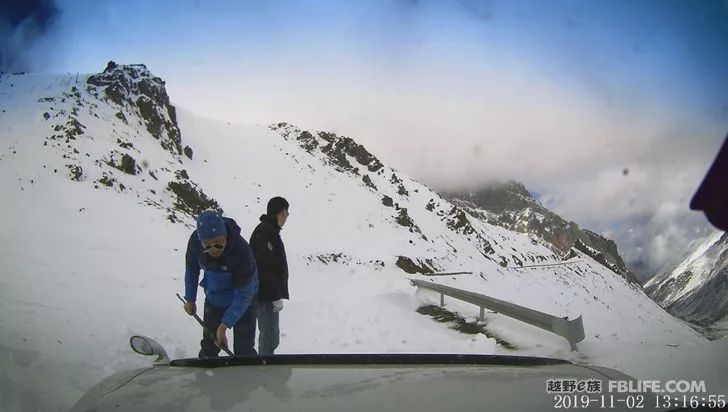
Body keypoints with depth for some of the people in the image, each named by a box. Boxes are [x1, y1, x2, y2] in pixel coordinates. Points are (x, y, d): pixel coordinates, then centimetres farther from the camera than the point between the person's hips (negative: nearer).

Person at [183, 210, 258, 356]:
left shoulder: (241, 251, -37)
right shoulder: (195, 241, -24)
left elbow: (243, 294, -30)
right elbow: (191, 267, -1)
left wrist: (225, 325, -33)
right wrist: (190, 299, 6)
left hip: (241, 302, -4)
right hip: (213, 299, 4)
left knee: (243, 350, -1)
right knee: (209, 346, 15)